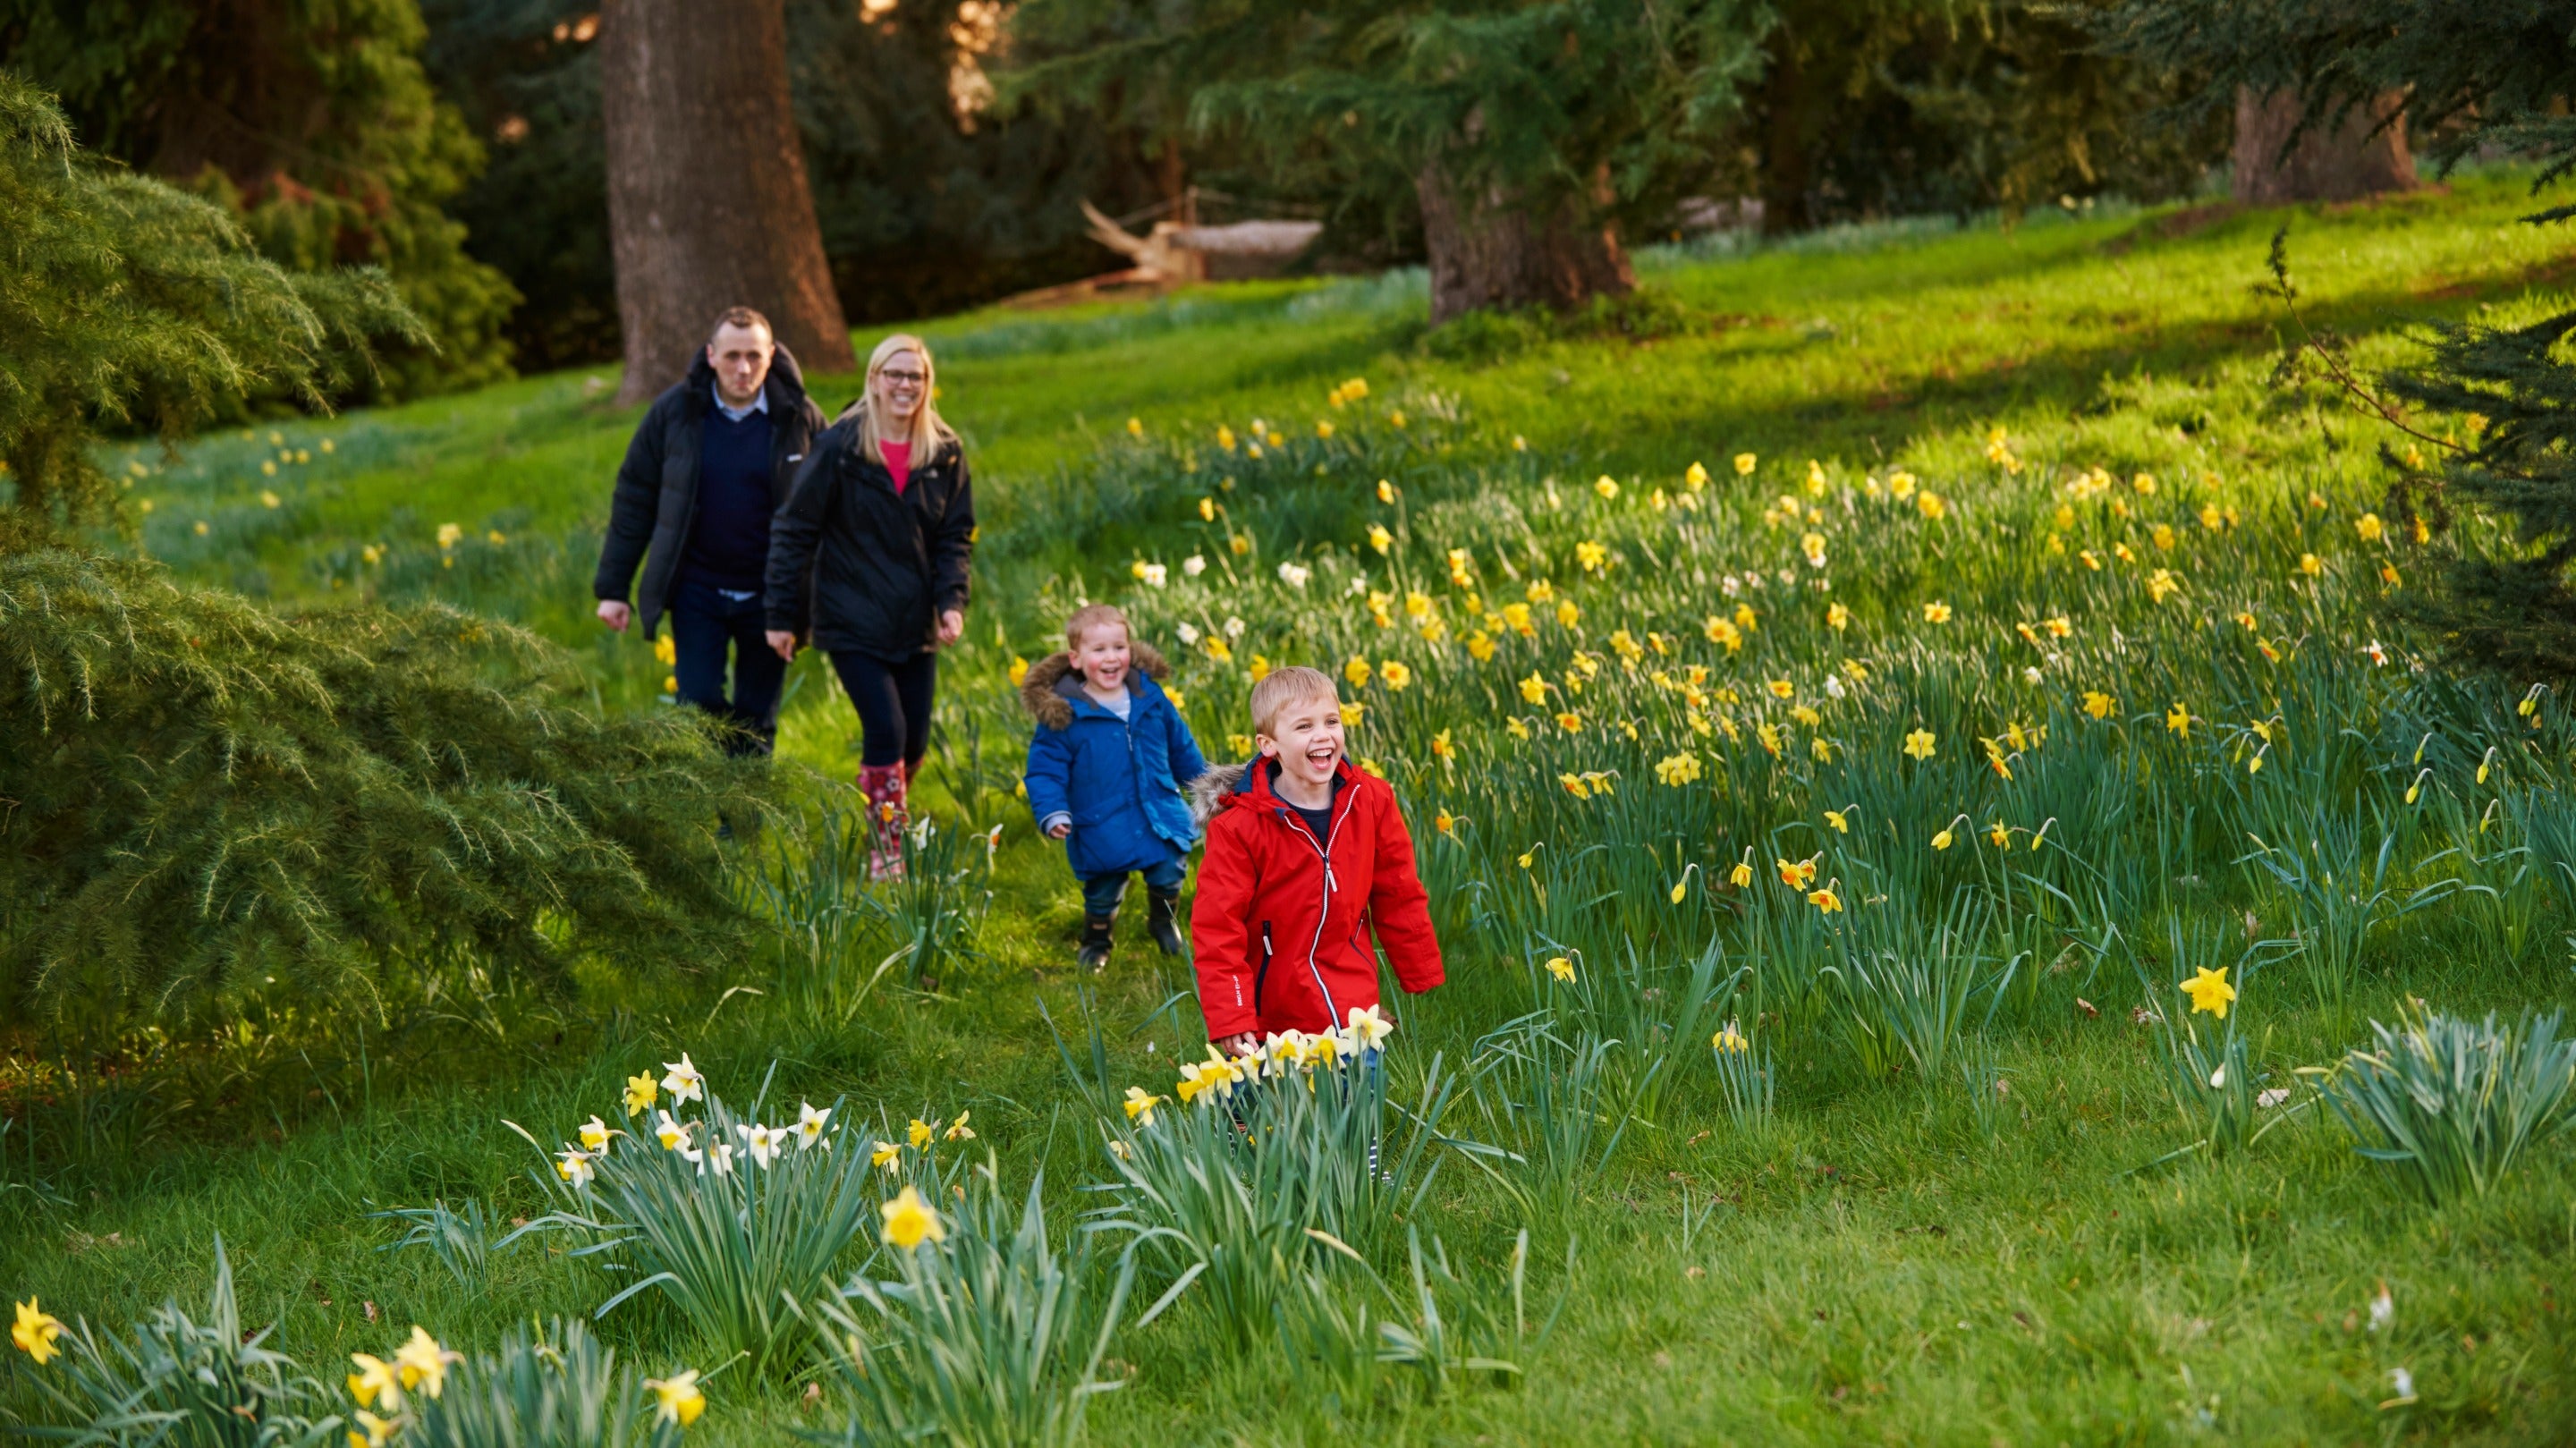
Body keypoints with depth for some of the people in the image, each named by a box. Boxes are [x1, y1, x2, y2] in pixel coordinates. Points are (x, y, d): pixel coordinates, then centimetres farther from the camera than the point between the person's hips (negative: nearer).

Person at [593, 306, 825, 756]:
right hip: (698, 592, 0)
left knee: (756, 722, 8)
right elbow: (633, 499, 2)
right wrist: (613, 588, -1)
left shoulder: (800, 419, -5)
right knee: (699, 707, -8)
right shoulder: (674, 412, -5)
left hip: (769, 595, 0)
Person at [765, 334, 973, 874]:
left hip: (916, 626, 5)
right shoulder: (838, 447, -8)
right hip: (852, 621, -4)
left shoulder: (945, 454, 4)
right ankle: (887, 857, -8)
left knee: (914, 743, 6)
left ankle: (886, 839, 27)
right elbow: (795, 531, -3)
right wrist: (783, 616, -4)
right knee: (886, 733, -14)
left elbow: (955, 536, 10)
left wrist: (951, 601, -7)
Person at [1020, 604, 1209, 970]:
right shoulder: (1062, 713, -13)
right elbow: (1045, 770, -8)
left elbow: (1181, 747, 15)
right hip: (1102, 833, -3)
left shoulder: (1150, 696, -1)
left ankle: (1164, 923, 41)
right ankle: (1095, 944, 37)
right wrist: (1052, 813, -22)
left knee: (1167, 880, 10)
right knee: (1102, 894, 9)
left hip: (1161, 821, 3)